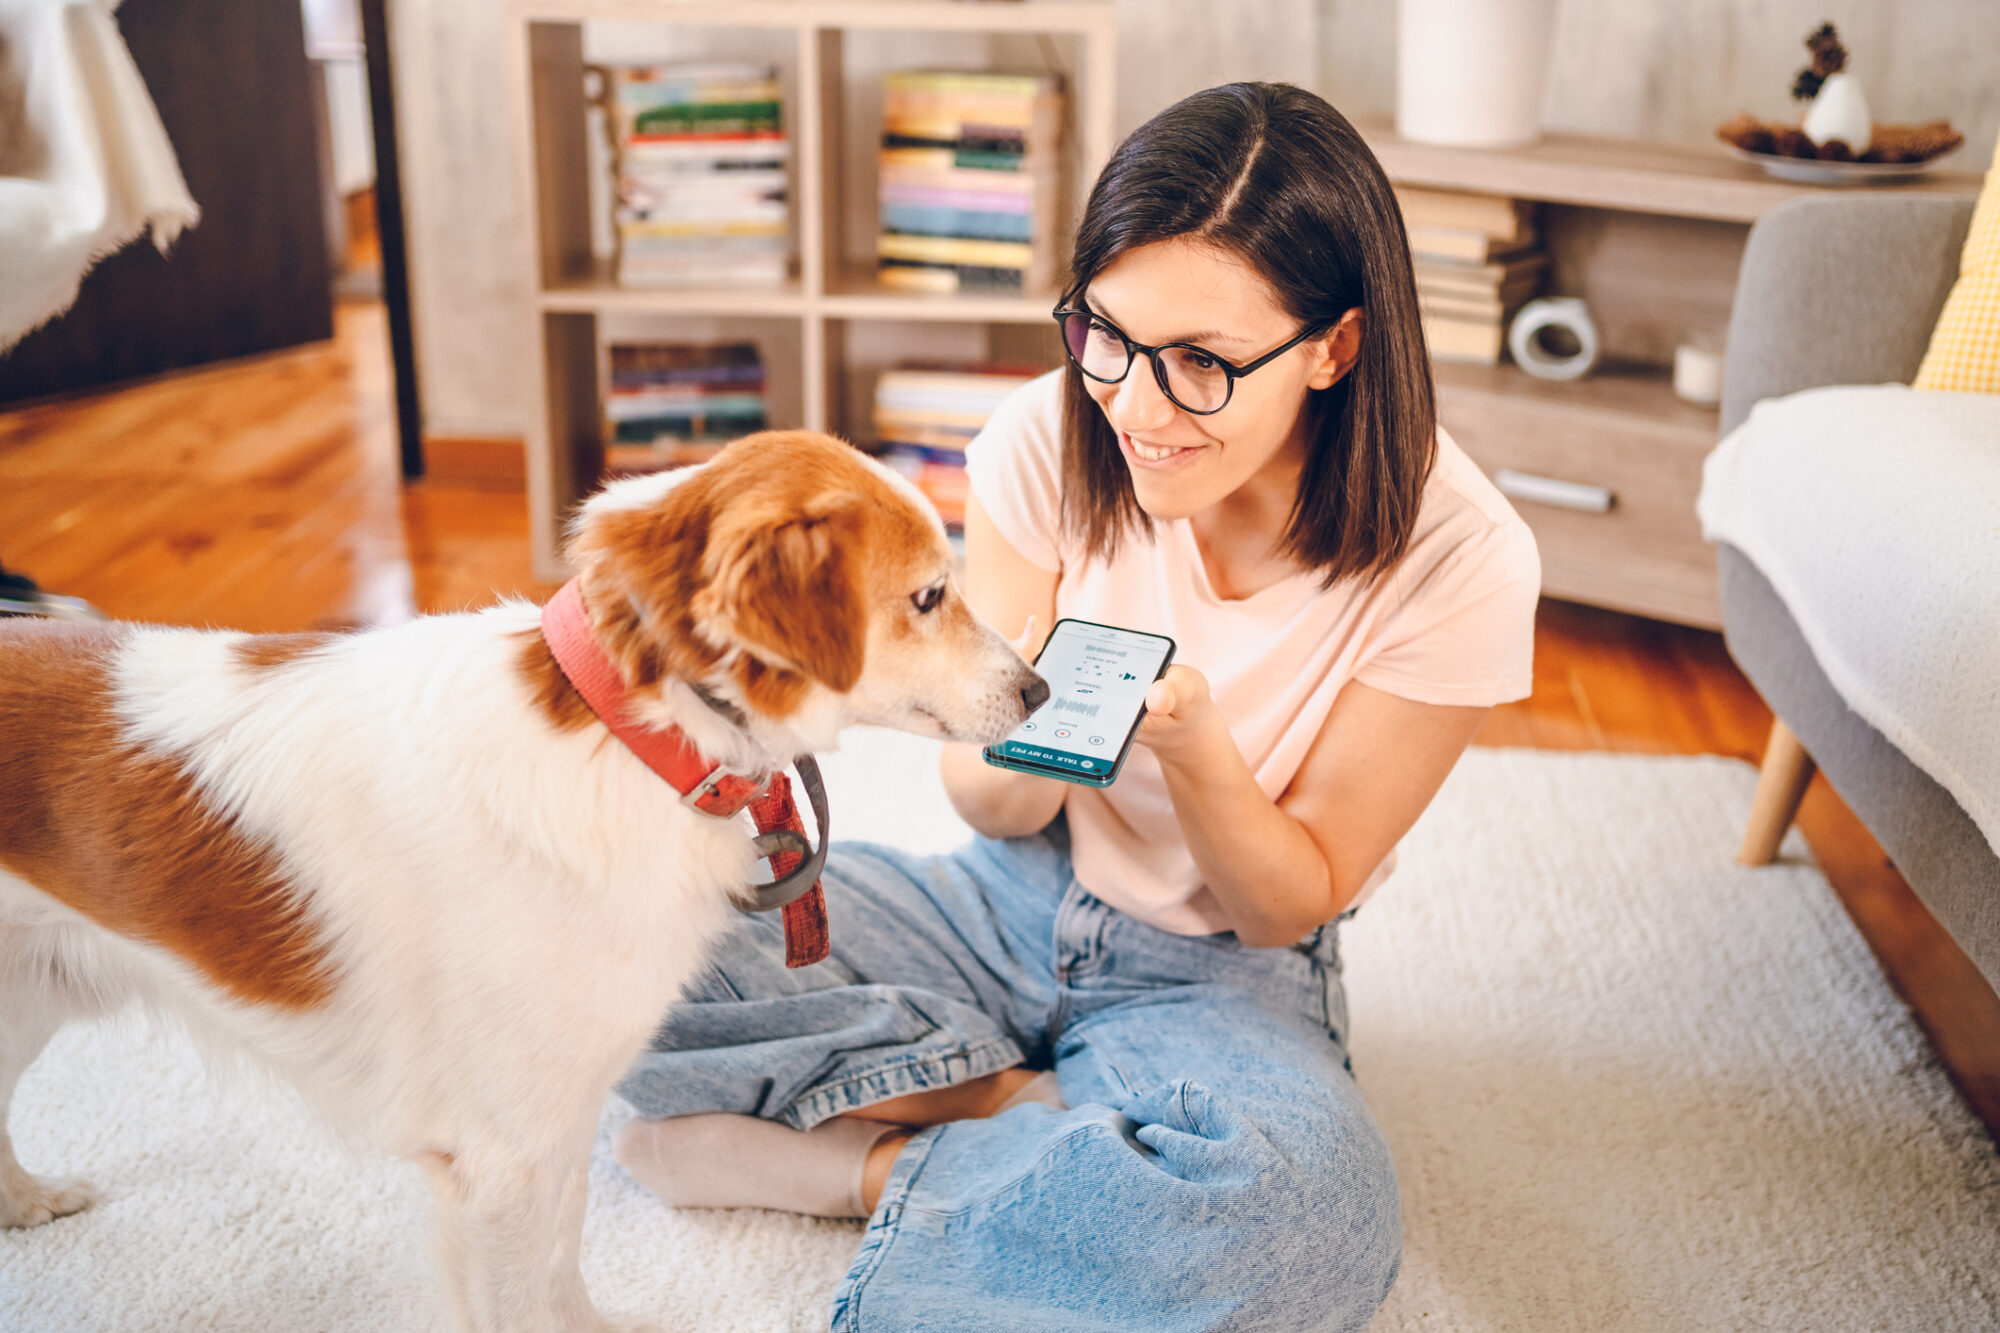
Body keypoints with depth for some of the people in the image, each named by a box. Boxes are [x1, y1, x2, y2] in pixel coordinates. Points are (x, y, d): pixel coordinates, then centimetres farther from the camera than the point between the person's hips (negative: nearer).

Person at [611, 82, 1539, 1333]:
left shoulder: (1458, 560, -19)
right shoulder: (1052, 440, -13)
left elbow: (1291, 907, -10)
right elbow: (992, 810, -4)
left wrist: (1193, 747, -31)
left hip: (1219, 978, -2)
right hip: (1005, 906, 2)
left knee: (1303, 1201, -37)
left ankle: (851, 1161, -14)